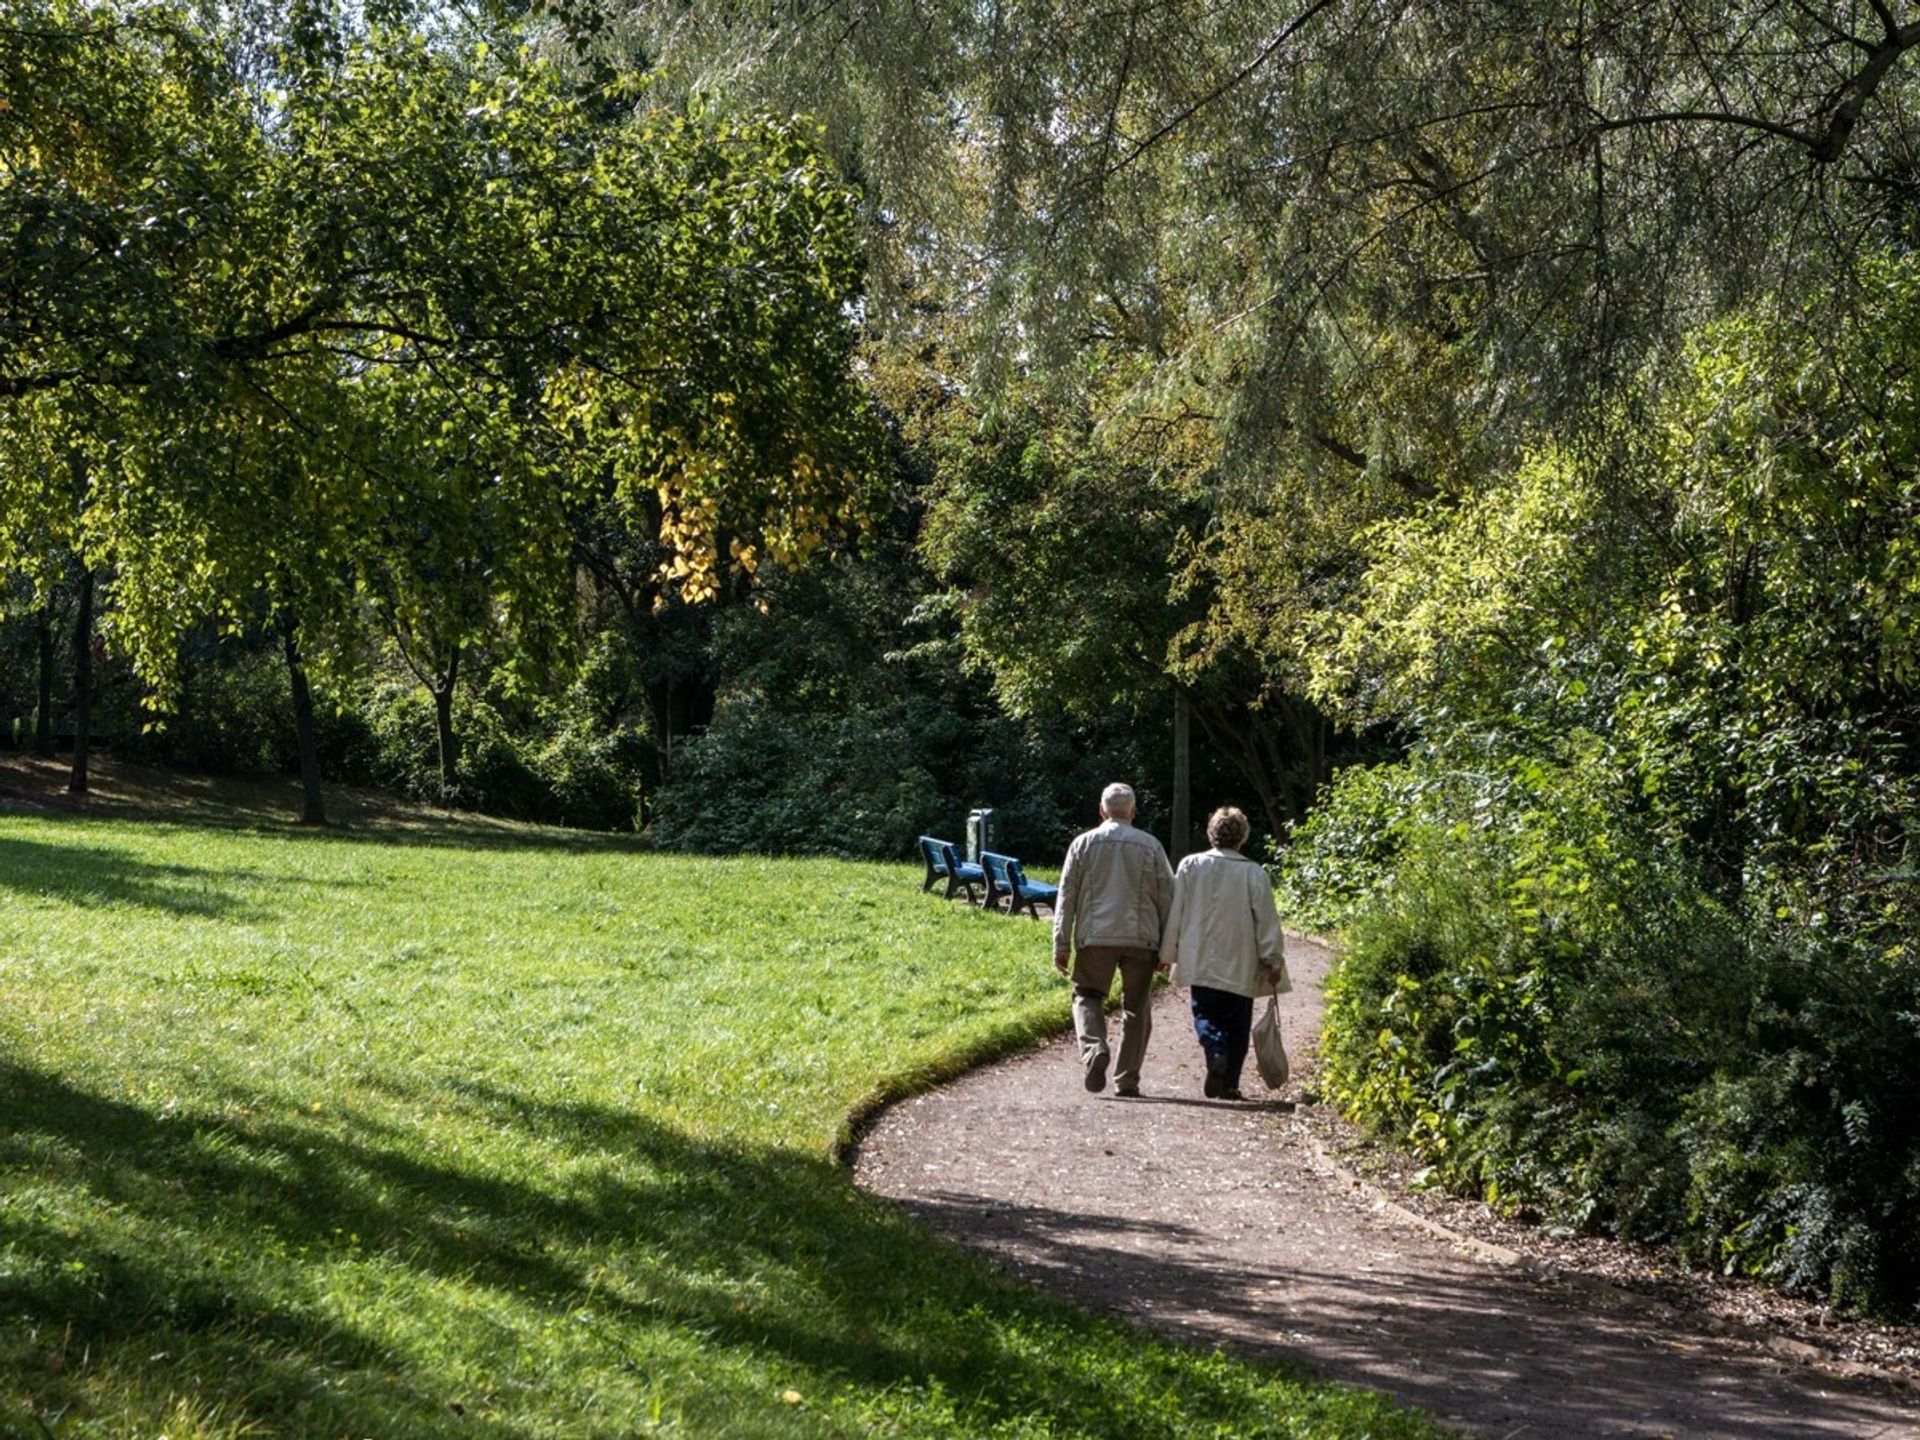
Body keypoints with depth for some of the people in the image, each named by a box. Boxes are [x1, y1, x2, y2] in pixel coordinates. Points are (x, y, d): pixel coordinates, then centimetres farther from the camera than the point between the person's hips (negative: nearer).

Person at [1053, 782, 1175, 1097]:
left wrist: (1062, 945, 6)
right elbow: (1166, 898, 6)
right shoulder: (1150, 846, 4)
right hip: (1140, 938, 1)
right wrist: (1166, 948, 12)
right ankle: (1127, 1079, 9)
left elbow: (1067, 897, 3)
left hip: (1095, 937, 0)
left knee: (1087, 996, 11)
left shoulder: (1084, 843, 3)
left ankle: (1094, 1048, -16)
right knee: (1136, 1009, 10)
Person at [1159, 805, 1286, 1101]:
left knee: (1206, 1014, 9)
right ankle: (1229, 1084, 7)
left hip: (1200, 963, 1)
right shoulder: (1254, 873, -6)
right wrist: (1273, 962, 3)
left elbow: (1175, 912, 2)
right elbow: (1267, 921, -4)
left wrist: (1167, 953, 11)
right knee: (1237, 1022, 9)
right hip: (1241, 966, -1)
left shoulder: (1190, 866, -1)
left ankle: (1216, 1052, -20)